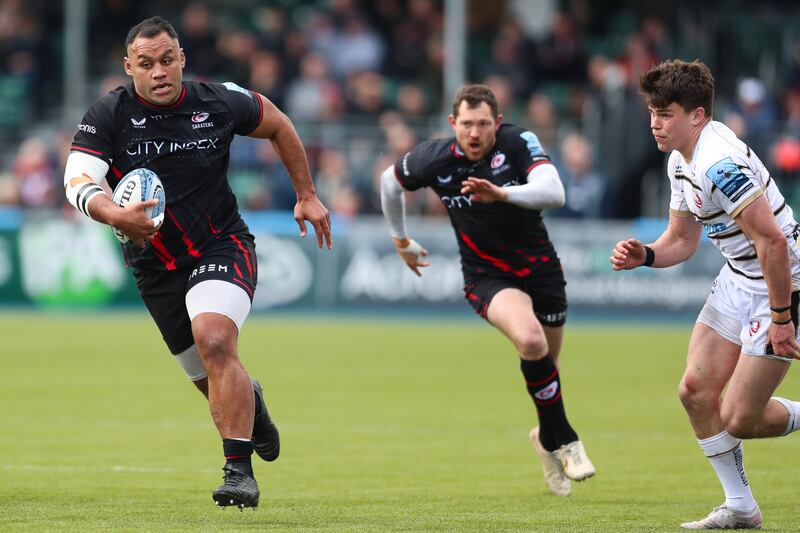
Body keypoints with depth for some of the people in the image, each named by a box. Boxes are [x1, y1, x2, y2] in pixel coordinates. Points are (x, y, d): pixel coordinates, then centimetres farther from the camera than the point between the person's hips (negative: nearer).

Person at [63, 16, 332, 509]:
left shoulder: (219, 103, -9)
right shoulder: (109, 115, -11)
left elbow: (277, 125, 11)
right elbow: (78, 181, -25)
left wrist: (307, 196, 13)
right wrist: (114, 215, -45)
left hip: (223, 247, -2)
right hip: (154, 263, 2)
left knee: (214, 339, -30)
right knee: (211, 379, 10)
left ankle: (240, 471, -28)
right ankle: (250, 402, 49)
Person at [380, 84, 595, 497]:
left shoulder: (519, 142, -17)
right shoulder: (435, 159, -12)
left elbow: (554, 192, -32)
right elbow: (390, 181, 10)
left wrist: (502, 193, -47)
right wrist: (401, 240, 20)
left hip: (540, 268, 2)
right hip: (487, 276, -1)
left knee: (544, 366, 13)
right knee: (530, 341, -30)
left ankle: (547, 438, 45)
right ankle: (565, 441, -15)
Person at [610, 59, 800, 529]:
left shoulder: (721, 164, -28)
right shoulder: (681, 160, 5)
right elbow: (682, 240, 15)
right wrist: (644, 255, -6)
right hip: (737, 281, 10)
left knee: (737, 421, -9)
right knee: (697, 390, 4)